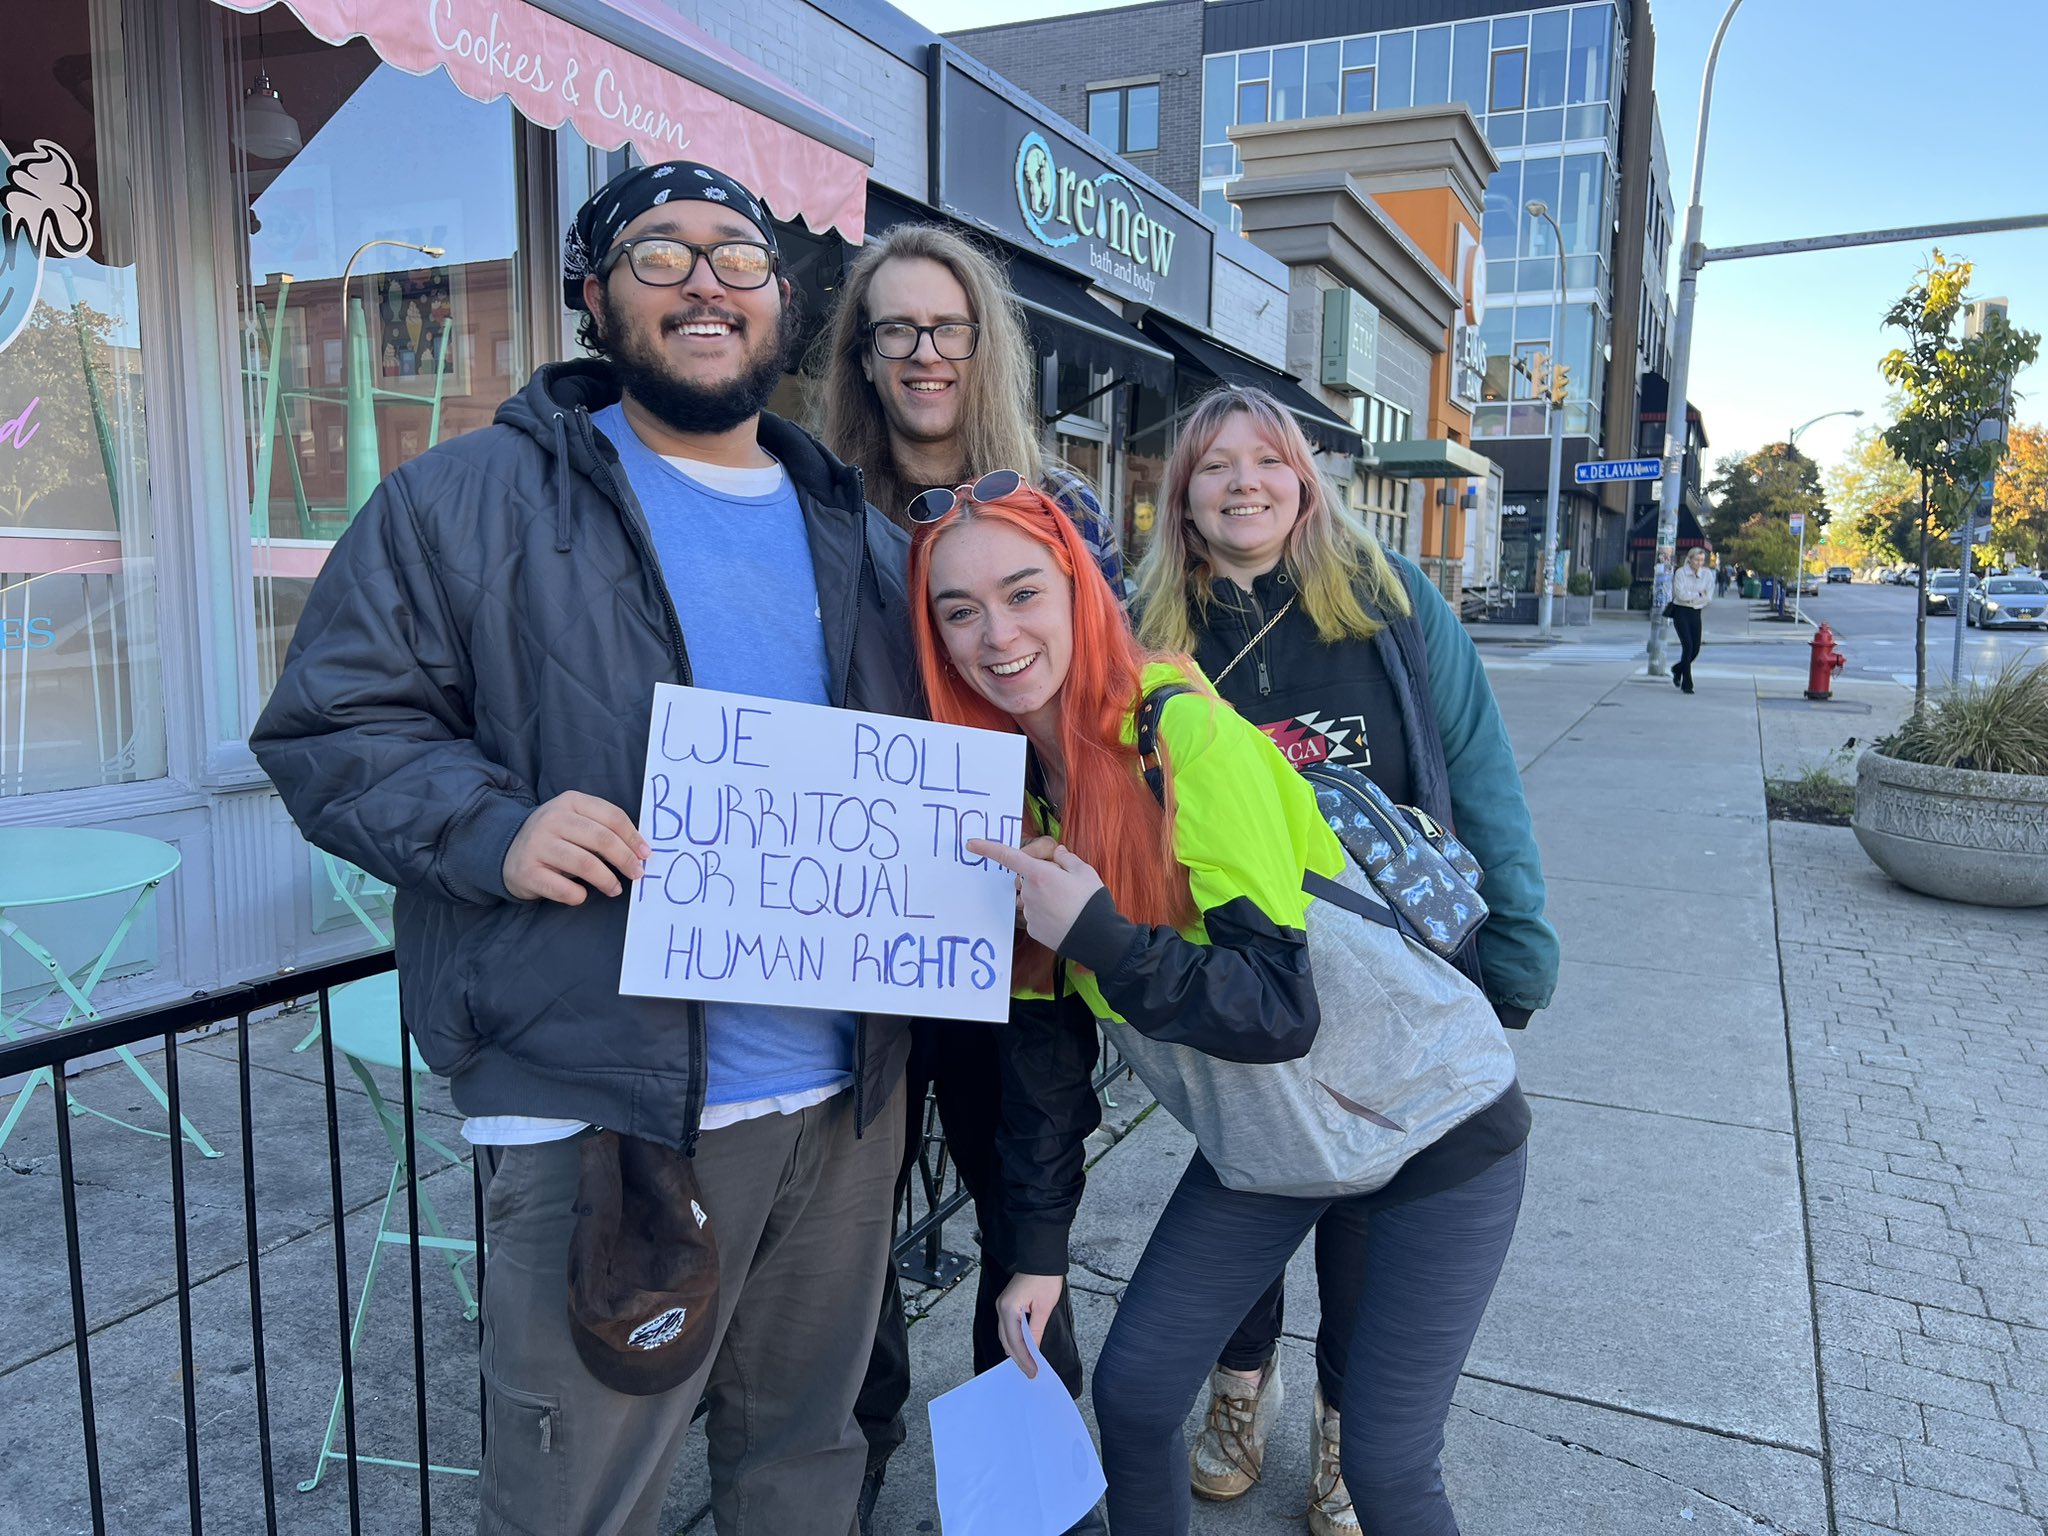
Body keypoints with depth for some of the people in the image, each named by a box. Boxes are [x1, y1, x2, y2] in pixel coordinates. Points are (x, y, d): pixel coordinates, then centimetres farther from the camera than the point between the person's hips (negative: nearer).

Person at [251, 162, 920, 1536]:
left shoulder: (860, 533, 13)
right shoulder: (472, 499, -1)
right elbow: (333, 724, -3)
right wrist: (492, 828, -21)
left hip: (847, 1097, 5)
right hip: (604, 1105, -4)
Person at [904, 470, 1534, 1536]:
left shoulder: (1188, 732, -25)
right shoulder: (1008, 791, -4)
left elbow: (1280, 1009, -27)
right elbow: (1041, 1039, 2)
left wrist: (1094, 934, -34)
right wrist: (1040, 1250, 4)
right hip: (1258, 1149, 6)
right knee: (1129, 1395, 8)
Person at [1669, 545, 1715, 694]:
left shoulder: (1707, 574, 2)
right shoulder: (1680, 572, -7)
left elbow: (1709, 597, -3)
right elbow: (1681, 594, -16)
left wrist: (1690, 597, -10)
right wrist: (1699, 594, -10)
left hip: (1696, 613, 4)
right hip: (1681, 612, -4)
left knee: (1696, 648, 4)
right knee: (1688, 646, -13)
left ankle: (1677, 669, 34)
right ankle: (1687, 684, -6)